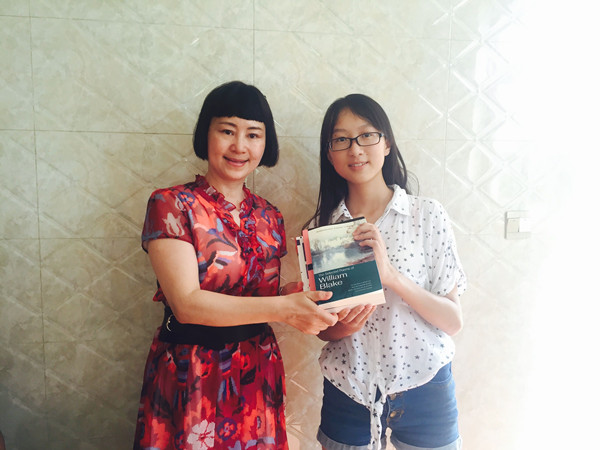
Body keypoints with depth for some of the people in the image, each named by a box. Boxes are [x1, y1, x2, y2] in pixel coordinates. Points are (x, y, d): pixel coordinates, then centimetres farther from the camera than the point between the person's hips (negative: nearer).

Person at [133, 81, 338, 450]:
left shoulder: (269, 216, 4)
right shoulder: (171, 205, -11)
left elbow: (272, 294, 8)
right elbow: (186, 303, -20)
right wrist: (282, 308, -27)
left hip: (258, 377, 5)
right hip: (190, 380, -4)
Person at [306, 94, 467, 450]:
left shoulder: (429, 215, -9)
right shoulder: (322, 226, -3)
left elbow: (454, 321, -10)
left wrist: (391, 275, -25)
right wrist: (341, 327, -18)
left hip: (424, 389, -1)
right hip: (348, 390, 2)